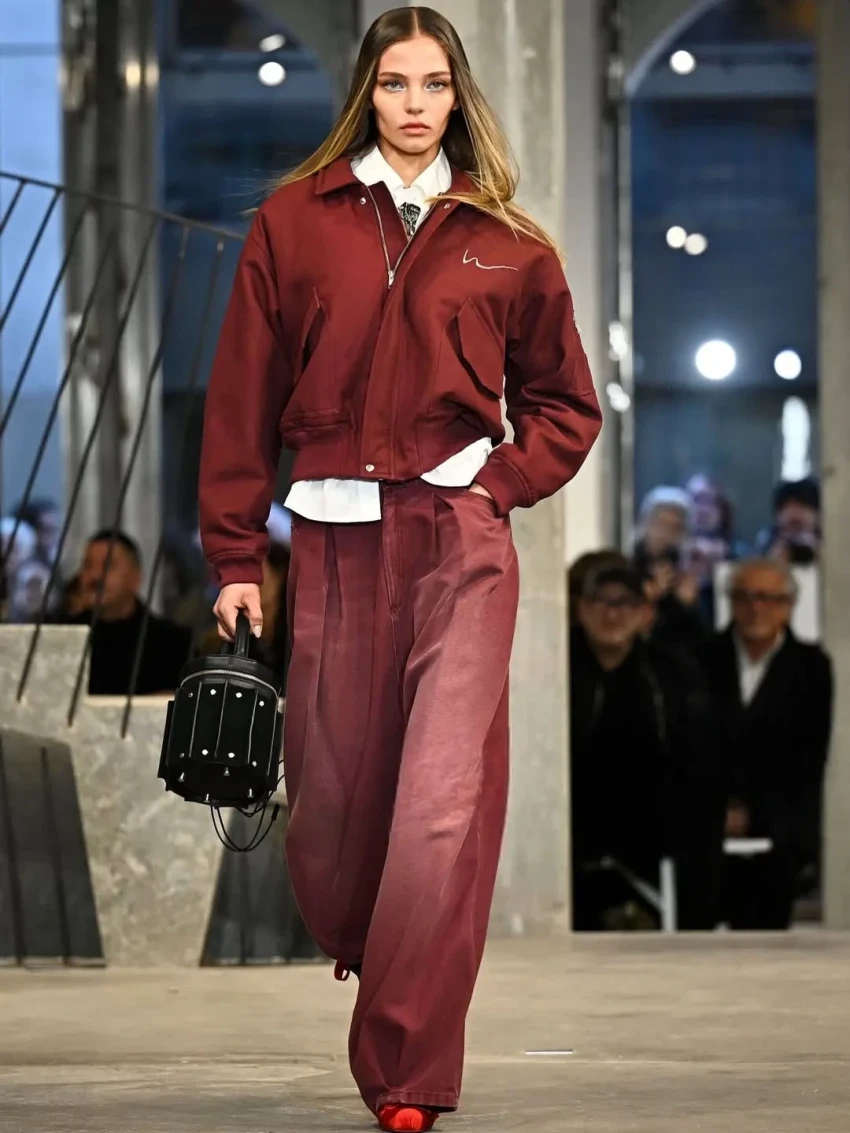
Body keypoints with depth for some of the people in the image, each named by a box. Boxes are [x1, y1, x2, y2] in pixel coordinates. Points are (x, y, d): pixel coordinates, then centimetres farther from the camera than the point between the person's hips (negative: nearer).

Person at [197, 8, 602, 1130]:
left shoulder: (507, 245, 9)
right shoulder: (295, 222, 7)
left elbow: (565, 405, 18)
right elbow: (244, 397, 7)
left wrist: (495, 486, 0)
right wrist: (236, 559, 3)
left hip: (460, 543, -1)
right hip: (336, 542, 1)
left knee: (444, 808, -10)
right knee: (330, 801, 4)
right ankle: (376, 970, 35)